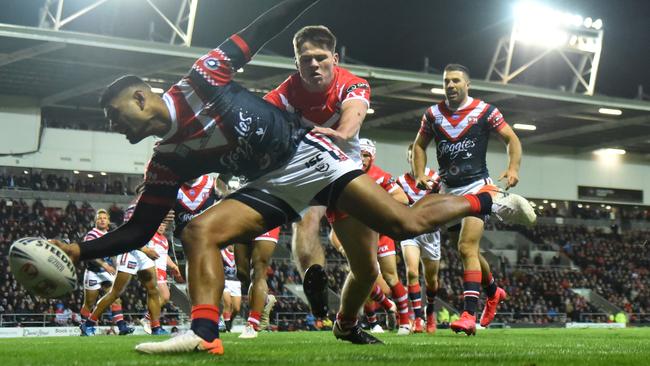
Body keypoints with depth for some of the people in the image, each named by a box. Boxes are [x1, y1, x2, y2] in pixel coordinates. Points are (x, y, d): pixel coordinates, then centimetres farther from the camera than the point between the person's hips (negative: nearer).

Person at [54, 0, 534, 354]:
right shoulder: (167, 162, 3)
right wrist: (78, 250, -6)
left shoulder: (200, 80, -10)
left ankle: (487, 201, 7)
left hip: (308, 154, -5)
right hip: (274, 185, 5)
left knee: (406, 224, -15)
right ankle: (205, 334, -20)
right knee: (199, 231, -17)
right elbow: (139, 230, 3)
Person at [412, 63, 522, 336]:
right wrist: (420, 174, 1)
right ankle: (493, 291, 41)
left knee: (467, 248, -20)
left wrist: (513, 168, -18)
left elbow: (512, 139, -1)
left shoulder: (484, 111, -5)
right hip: (448, 189, 5)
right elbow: (420, 145, 17)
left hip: (476, 186, -5)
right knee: (468, 250, 14)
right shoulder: (433, 114, 6)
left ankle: (469, 314, -23)